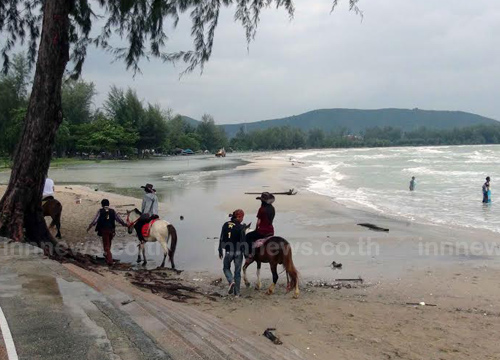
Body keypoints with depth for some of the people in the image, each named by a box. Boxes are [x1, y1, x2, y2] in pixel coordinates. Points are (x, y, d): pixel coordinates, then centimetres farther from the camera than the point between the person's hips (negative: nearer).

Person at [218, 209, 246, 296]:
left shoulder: (226, 225, -2)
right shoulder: (241, 227, -12)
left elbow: (221, 239, 2)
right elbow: (243, 241, -14)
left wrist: (220, 251, 12)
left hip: (228, 251, 2)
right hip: (238, 252, -2)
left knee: (226, 268, 22)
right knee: (237, 271, 10)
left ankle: (231, 281, -6)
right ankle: (236, 292, 12)